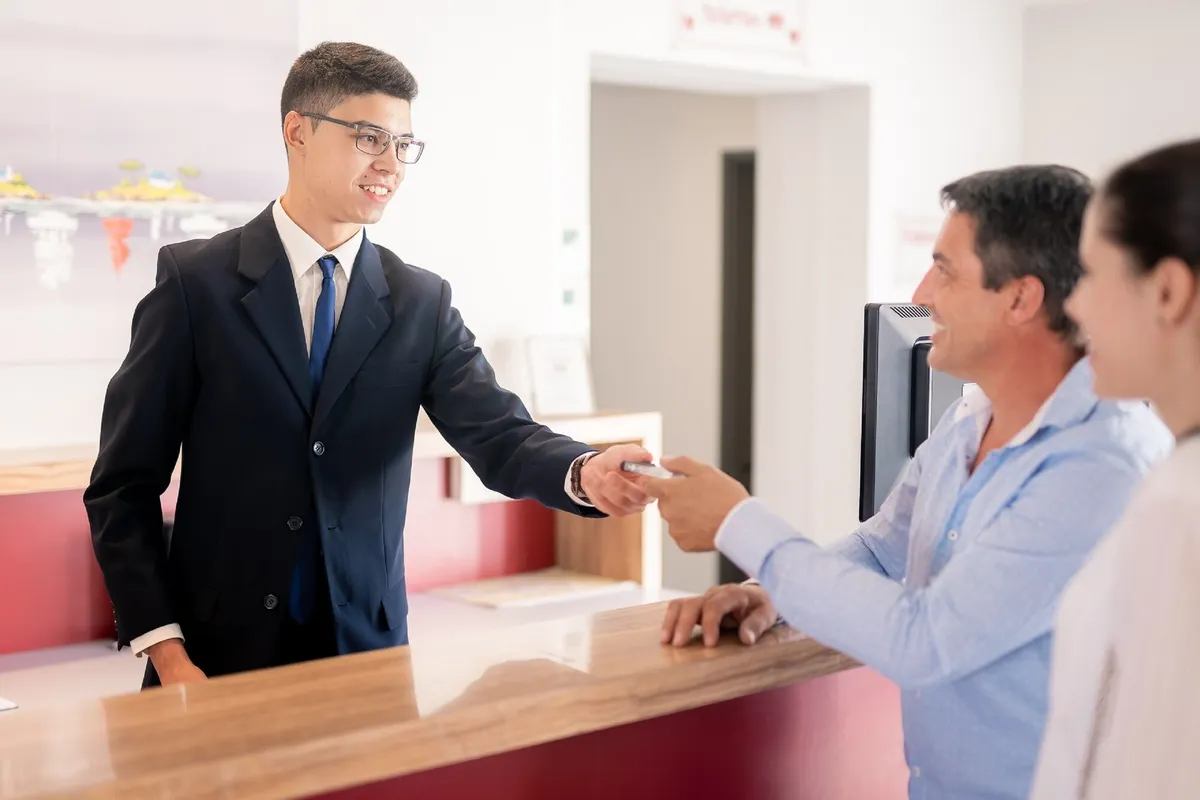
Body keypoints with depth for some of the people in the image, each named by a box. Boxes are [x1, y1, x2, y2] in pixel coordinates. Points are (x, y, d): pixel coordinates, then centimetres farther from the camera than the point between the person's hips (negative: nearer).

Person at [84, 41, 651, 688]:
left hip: (366, 651, 3)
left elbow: (498, 435, -10)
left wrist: (585, 473, -32)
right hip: (221, 657, -2)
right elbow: (124, 484, -5)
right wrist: (167, 653, -13)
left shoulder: (421, 303, 3)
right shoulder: (196, 279, -5)